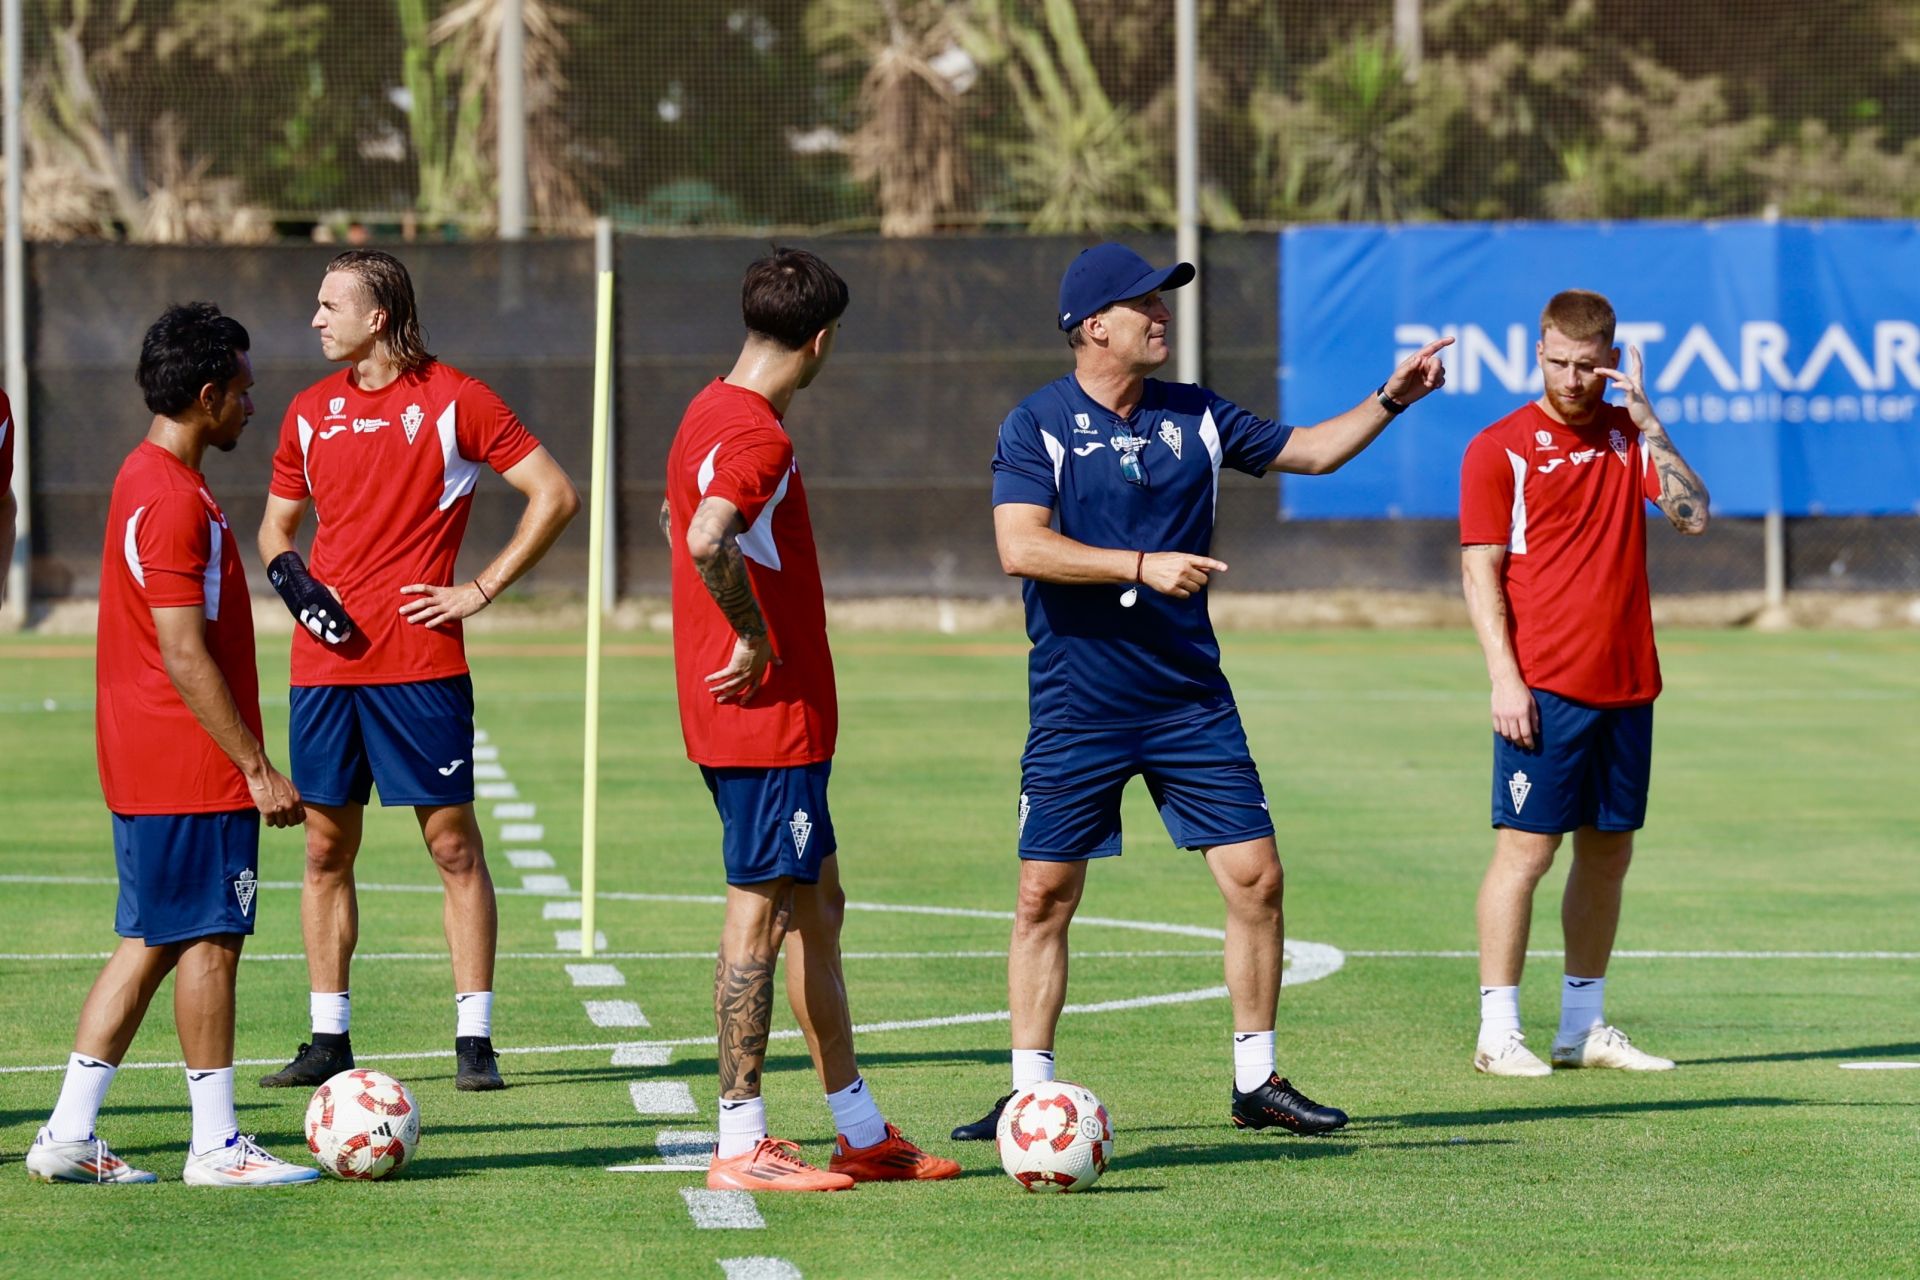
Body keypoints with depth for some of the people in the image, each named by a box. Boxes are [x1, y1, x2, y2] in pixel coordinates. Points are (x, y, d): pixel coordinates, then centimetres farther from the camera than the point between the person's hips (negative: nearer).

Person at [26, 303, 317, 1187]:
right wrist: (257, 767, -18)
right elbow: (185, 657, -20)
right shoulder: (173, 500, -17)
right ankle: (216, 1145, 1)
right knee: (210, 940, -4)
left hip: (146, 769, 10)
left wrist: (244, 761, 23)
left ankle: (69, 1134, 11)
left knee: (150, 942, 11)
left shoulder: (146, 481, 15)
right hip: (192, 771, -10)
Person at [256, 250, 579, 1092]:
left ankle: (474, 1038, 1)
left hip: (420, 664, -5)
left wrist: (482, 590, -7)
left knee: (453, 843, -3)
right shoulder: (312, 411, 12)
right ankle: (329, 1038, 12)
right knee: (326, 847, 6)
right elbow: (276, 525, 23)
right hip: (326, 664, 5)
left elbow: (555, 495, -4)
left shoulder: (453, 400, -3)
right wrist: (290, 578, 0)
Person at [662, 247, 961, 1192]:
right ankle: (741, 1145, -2)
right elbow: (707, 540, -36)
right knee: (761, 914, -6)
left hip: (764, 715, 10)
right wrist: (756, 638, -22)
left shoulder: (710, 413, 13)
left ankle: (860, 1133, 20)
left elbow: (678, 519, 31)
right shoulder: (759, 436, -18)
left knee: (816, 908, 14)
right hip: (771, 715, -10)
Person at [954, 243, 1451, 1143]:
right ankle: (1029, 1094, 7)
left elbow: (1310, 451, 20)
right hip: (1075, 706, -4)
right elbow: (1021, 546, -20)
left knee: (1255, 876, -1)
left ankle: (1256, 1081, 12)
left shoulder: (1196, 418, 7)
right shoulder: (1038, 425, -7)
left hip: (1190, 699, 4)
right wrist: (1143, 566, -27)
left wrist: (1390, 400, 7)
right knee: (1044, 893, -3)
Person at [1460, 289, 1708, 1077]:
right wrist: (1504, 678, -13)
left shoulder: (1632, 437, 10)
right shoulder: (1501, 448, -2)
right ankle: (1498, 1033, -4)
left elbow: (1693, 515, -3)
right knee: (1525, 850, -6)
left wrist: (1648, 424, -10)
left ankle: (1584, 1027, 17)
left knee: (1609, 852, 9)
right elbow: (1480, 571, -4)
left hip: (1626, 686, 5)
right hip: (1544, 688, -5)